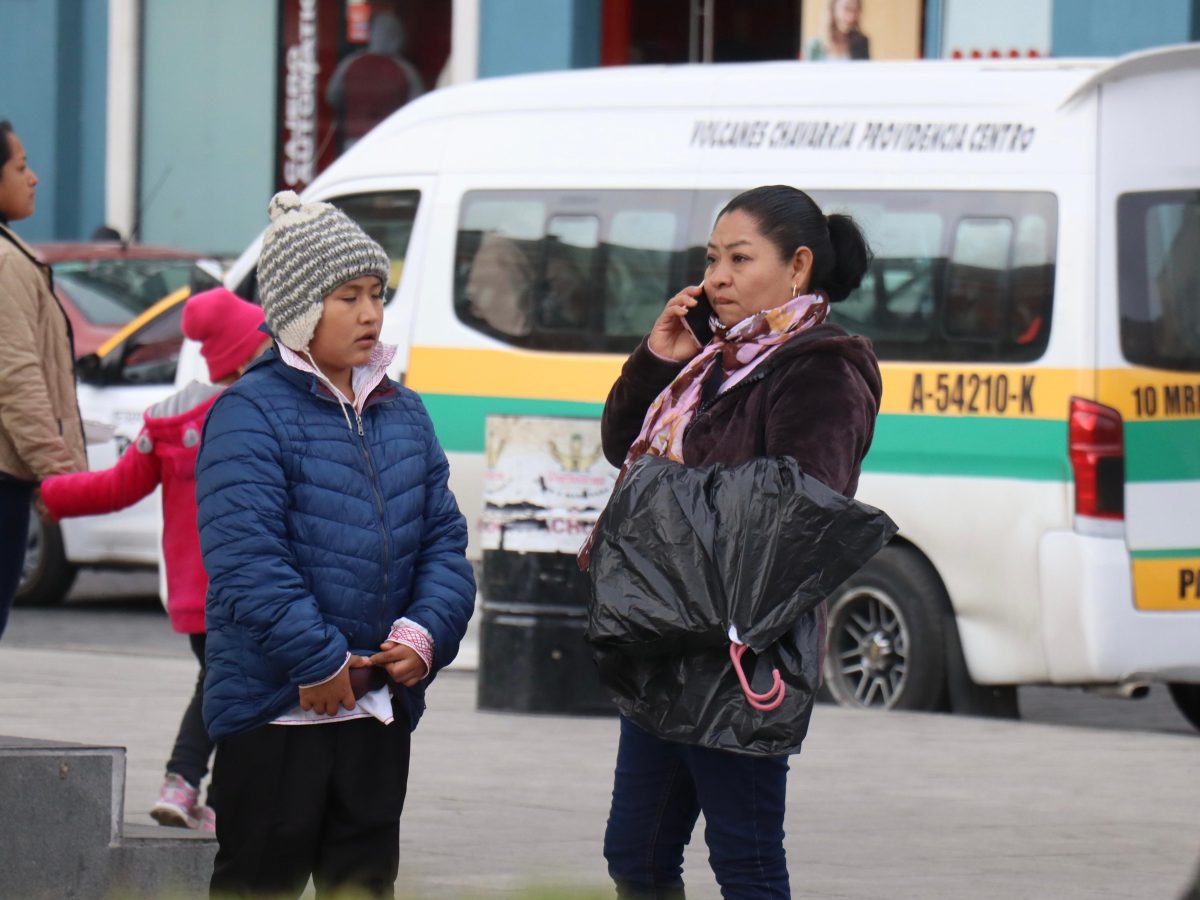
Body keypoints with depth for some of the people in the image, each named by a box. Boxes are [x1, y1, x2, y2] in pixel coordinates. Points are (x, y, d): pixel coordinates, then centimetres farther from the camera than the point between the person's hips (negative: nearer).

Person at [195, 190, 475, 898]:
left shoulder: (404, 414, 12)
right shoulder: (252, 414, -10)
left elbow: (444, 539, 12)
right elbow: (247, 559, -18)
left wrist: (427, 632, -5)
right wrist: (317, 660, -20)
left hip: (381, 705, 6)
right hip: (274, 706, -6)